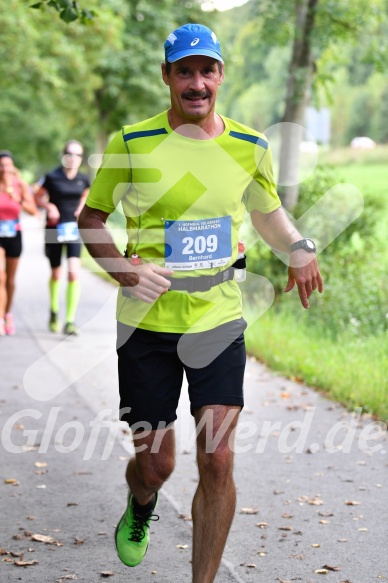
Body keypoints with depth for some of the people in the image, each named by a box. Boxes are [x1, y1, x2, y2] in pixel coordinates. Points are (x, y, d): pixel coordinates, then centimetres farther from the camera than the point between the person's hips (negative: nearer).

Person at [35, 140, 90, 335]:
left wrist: (82, 208, 3)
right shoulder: (52, 177, -8)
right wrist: (49, 206, -15)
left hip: (74, 230, 1)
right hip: (54, 229, -1)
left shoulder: (83, 179, 2)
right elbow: (37, 196, 3)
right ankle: (54, 311, 40)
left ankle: (70, 321, -13)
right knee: (56, 274, 12)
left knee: (74, 273, -16)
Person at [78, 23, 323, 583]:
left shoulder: (250, 147, 2)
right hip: (147, 322, -1)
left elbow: (268, 212, 19)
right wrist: (123, 269, -14)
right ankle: (139, 513, 46)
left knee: (217, 462, -7)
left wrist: (298, 248, -3)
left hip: (219, 320, 1)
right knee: (155, 464, 8)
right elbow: (91, 218, 4)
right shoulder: (131, 143, -6)